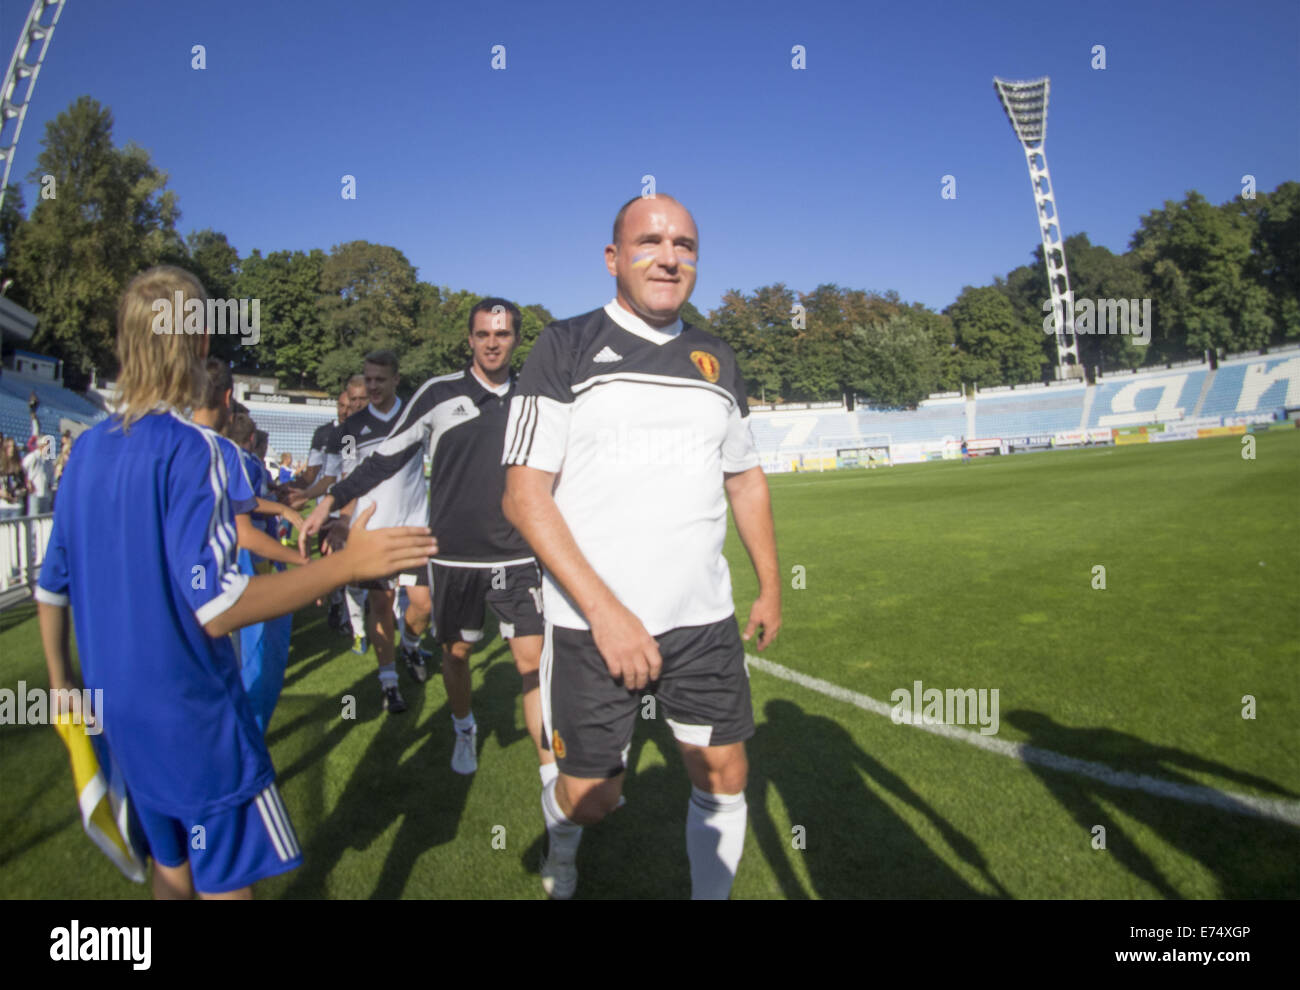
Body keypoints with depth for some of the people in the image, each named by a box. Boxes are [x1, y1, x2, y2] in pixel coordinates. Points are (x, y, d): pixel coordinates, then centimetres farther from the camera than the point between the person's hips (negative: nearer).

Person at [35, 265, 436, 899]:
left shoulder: (88, 448, 3)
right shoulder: (188, 447, -20)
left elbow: (51, 586, 11)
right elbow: (216, 607, -27)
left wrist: (61, 679, 24)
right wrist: (347, 564, -28)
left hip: (121, 710, 8)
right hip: (190, 710, -8)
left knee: (173, 868, 24)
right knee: (228, 882, 7)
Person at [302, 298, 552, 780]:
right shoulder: (439, 393, -3)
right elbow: (388, 456, 3)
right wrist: (332, 498, -3)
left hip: (517, 557, 1)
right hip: (454, 556, 0)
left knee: (532, 662, -5)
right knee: (456, 653, 14)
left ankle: (551, 773, 3)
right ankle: (464, 730, 43)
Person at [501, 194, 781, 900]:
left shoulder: (717, 360, 11)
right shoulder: (565, 348, -4)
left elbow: (745, 478, 20)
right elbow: (524, 495, -11)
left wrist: (770, 585, 16)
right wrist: (605, 610, -18)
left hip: (704, 620, 4)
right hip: (591, 623, -4)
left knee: (723, 779, 6)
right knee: (591, 797, 7)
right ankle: (560, 848, 43)